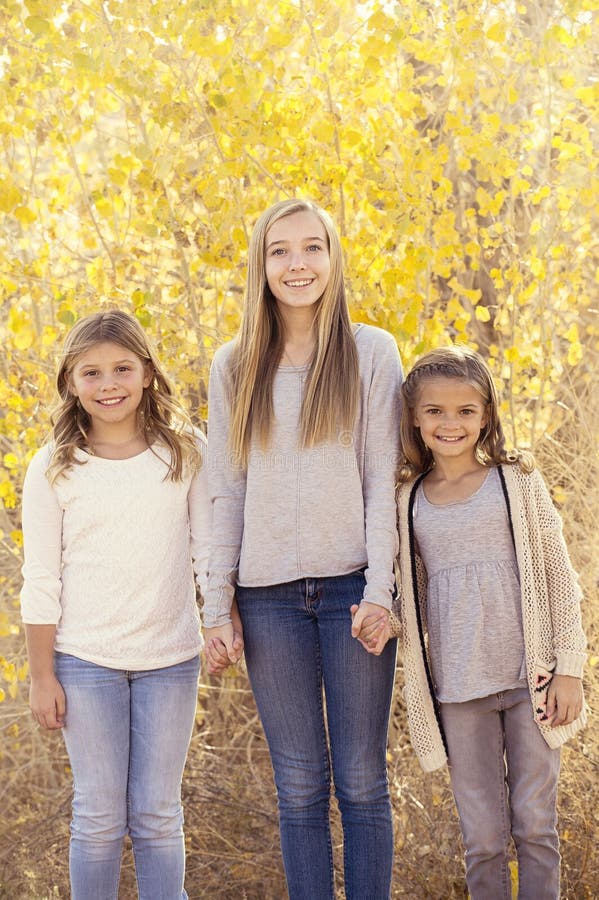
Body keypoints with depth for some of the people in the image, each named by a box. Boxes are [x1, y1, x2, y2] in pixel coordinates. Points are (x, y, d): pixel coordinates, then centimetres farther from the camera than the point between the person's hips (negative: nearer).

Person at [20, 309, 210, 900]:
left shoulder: (185, 451, 0)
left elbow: (208, 549, 5)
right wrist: (41, 675, -1)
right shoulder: (53, 469, -2)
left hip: (170, 659, 1)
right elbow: (40, 581, 0)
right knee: (99, 818, 5)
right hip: (84, 661, 0)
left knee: (157, 817, 7)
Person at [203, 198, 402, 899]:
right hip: (269, 594, 2)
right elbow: (226, 492, 8)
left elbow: (382, 480, -2)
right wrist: (217, 606, 3)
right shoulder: (234, 366, 8)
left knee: (361, 781, 4)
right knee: (299, 785, 6)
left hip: (352, 586, -2)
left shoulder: (371, 351, 2)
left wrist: (379, 591, -9)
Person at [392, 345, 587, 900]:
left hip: (529, 680, -1)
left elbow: (558, 578, 2)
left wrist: (569, 668, -2)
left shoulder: (518, 482, 1)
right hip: (458, 692, 1)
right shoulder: (407, 501, 5)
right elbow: (409, 599, 12)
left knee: (535, 823, 6)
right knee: (482, 836, 6)